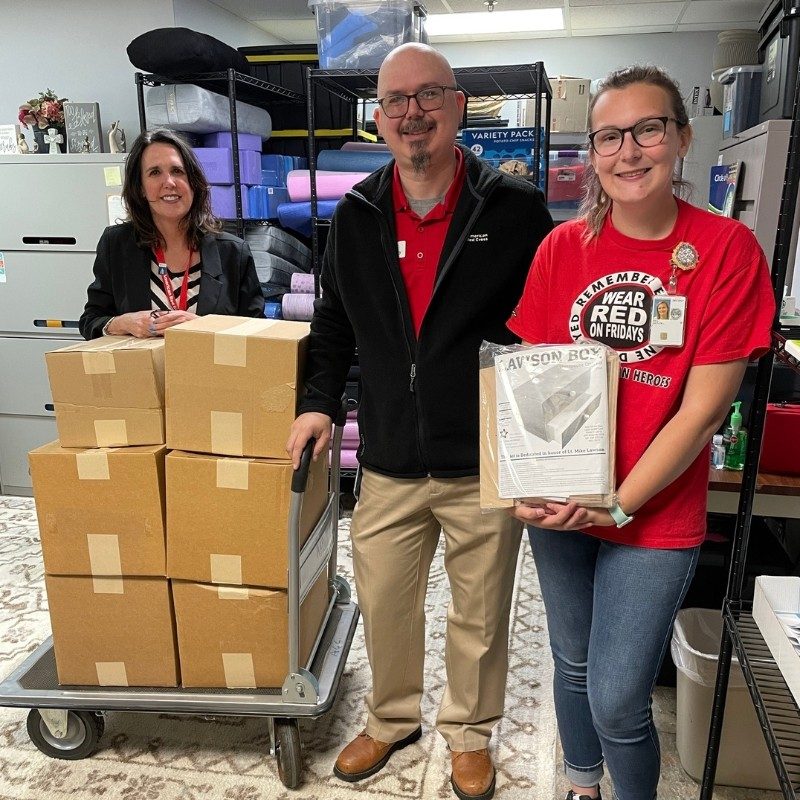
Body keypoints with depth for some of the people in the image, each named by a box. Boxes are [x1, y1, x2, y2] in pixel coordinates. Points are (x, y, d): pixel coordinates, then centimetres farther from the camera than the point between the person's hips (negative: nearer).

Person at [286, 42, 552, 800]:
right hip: (388, 462, 3)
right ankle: (390, 718, 45)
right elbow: (334, 323, 14)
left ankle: (470, 732, 43)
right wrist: (319, 401, 3)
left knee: (480, 616, 16)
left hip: (486, 463, -2)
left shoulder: (516, 208, -7)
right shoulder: (355, 215, 4)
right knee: (382, 603, 17)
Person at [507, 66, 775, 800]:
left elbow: (703, 408, -13)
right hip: (558, 509, 3)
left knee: (619, 703, 3)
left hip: (656, 514, -3)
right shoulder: (561, 248, -2)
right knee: (574, 666, 21)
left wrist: (617, 504, -15)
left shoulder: (727, 249, -11)